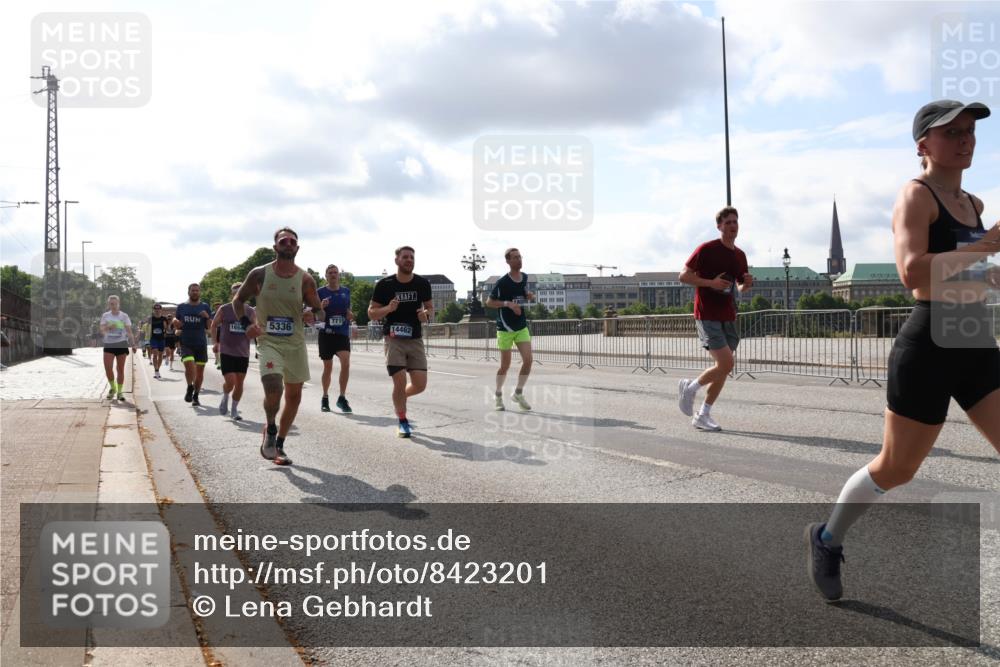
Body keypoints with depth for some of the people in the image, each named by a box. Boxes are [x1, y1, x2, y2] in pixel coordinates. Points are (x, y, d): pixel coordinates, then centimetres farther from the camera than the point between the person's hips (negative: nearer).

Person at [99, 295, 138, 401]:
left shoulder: (124, 316, 3)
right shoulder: (105, 316, 7)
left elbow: (129, 331, 1)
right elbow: (102, 330, -1)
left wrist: (133, 344, -8)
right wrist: (108, 327, -22)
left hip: (121, 344, -1)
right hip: (109, 344, 1)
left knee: (120, 369, 1)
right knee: (108, 368, -11)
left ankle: (119, 392, 10)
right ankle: (113, 388, 13)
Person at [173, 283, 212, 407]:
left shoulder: (205, 307, 4)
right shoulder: (181, 307, 8)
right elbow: (177, 327, 13)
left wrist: (207, 317, -17)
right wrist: (175, 322, -10)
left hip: (201, 343, 1)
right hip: (186, 343, 0)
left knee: (200, 370, 4)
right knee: (189, 365, -21)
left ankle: (195, 396, 19)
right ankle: (190, 388, 4)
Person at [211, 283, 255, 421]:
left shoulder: (250, 311, 2)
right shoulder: (224, 309, -2)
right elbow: (214, 325, 11)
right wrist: (215, 342, 6)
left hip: (243, 353, 2)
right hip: (226, 352, -2)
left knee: (239, 383, 6)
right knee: (230, 382, -11)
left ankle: (234, 410, 23)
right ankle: (225, 397, 22)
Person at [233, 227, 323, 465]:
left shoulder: (305, 279, -1)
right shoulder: (259, 274, -4)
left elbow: (317, 307, 8)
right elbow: (238, 300, 8)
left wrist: (311, 315, -16)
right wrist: (246, 323, -9)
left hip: (296, 344, 3)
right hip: (269, 342, -3)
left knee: (294, 395, 9)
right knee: (273, 388, -24)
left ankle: (278, 445, 27)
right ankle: (270, 430, 6)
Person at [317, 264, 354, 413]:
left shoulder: (346, 292, 10)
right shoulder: (320, 292, 0)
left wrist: (350, 316, -3)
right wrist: (321, 307, -20)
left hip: (343, 333, 1)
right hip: (326, 333, -1)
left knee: (346, 362, -17)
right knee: (328, 367, 7)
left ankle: (342, 398, -7)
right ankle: (325, 398, 25)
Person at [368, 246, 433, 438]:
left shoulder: (422, 284, 2)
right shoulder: (385, 284, -5)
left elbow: (430, 307, 15)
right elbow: (371, 313, 0)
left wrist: (427, 314, -9)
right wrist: (388, 308, -19)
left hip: (415, 339, 3)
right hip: (394, 339, -3)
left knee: (420, 384, -4)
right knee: (400, 382, -9)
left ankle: (400, 397, 31)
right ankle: (403, 422, 12)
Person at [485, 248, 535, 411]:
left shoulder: (525, 278, 4)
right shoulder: (502, 282, -14)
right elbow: (489, 302, -9)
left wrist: (529, 296, -1)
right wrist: (508, 304, -21)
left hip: (522, 327, 5)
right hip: (505, 328, -5)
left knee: (528, 360, -6)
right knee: (505, 365, 3)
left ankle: (518, 393, 13)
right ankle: (498, 395, 24)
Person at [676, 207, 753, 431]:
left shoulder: (740, 255, 12)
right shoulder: (706, 249, -8)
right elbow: (683, 276, -8)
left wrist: (748, 283, 0)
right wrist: (711, 282, -19)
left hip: (728, 317, 7)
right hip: (707, 317, -7)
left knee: (724, 367, 5)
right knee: (726, 364, -17)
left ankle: (703, 416, 15)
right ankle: (689, 388, 8)